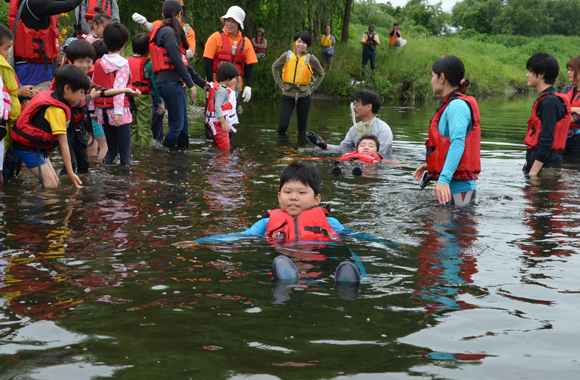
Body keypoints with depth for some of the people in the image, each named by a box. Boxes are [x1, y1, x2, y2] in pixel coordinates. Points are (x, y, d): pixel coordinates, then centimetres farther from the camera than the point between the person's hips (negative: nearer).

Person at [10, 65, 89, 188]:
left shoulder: (49, 95, 0)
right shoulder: (58, 110, -24)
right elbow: (64, 145, -23)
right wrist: (71, 173, -20)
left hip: (37, 146, 10)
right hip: (28, 148, -10)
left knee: (55, 180, 8)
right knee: (51, 185, -15)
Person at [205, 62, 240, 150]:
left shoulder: (225, 90, 17)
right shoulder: (221, 90, -16)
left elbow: (235, 97, 36)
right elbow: (217, 106, -27)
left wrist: (237, 85, 24)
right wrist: (223, 122, -35)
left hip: (223, 124, 11)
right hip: (219, 124, -11)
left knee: (221, 149, 14)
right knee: (224, 149, -15)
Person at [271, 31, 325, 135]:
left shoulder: (311, 59, 0)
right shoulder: (287, 56, 2)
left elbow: (321, 74, 15)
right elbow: (274, 67, 18)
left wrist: (312, 88, 6)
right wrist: (280, 84, 9)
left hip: (304, 95, 0)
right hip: (288, 94, 0)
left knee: (302, 127, 7)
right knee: (282, 126, -7)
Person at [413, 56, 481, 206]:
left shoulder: (457, 105, -14)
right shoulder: (451, 105, 18)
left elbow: (458, 144, -25)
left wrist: (444, 179, -32)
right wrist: (431, 165, 26)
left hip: (457, 187, -10)